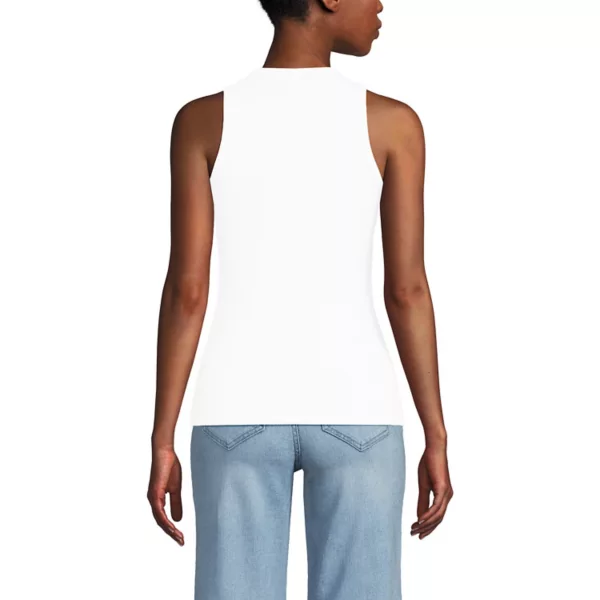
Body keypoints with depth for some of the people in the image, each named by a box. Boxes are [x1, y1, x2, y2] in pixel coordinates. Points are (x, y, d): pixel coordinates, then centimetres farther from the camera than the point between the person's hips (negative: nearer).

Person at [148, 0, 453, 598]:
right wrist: (436, 441, 2)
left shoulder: (200, 121, 0)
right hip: (354, 411, 0)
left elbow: (186, 289, -5)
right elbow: (407, 289, -4)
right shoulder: (393, 121, -2)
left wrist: (161, 445, 0)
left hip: (238, 413, 1)